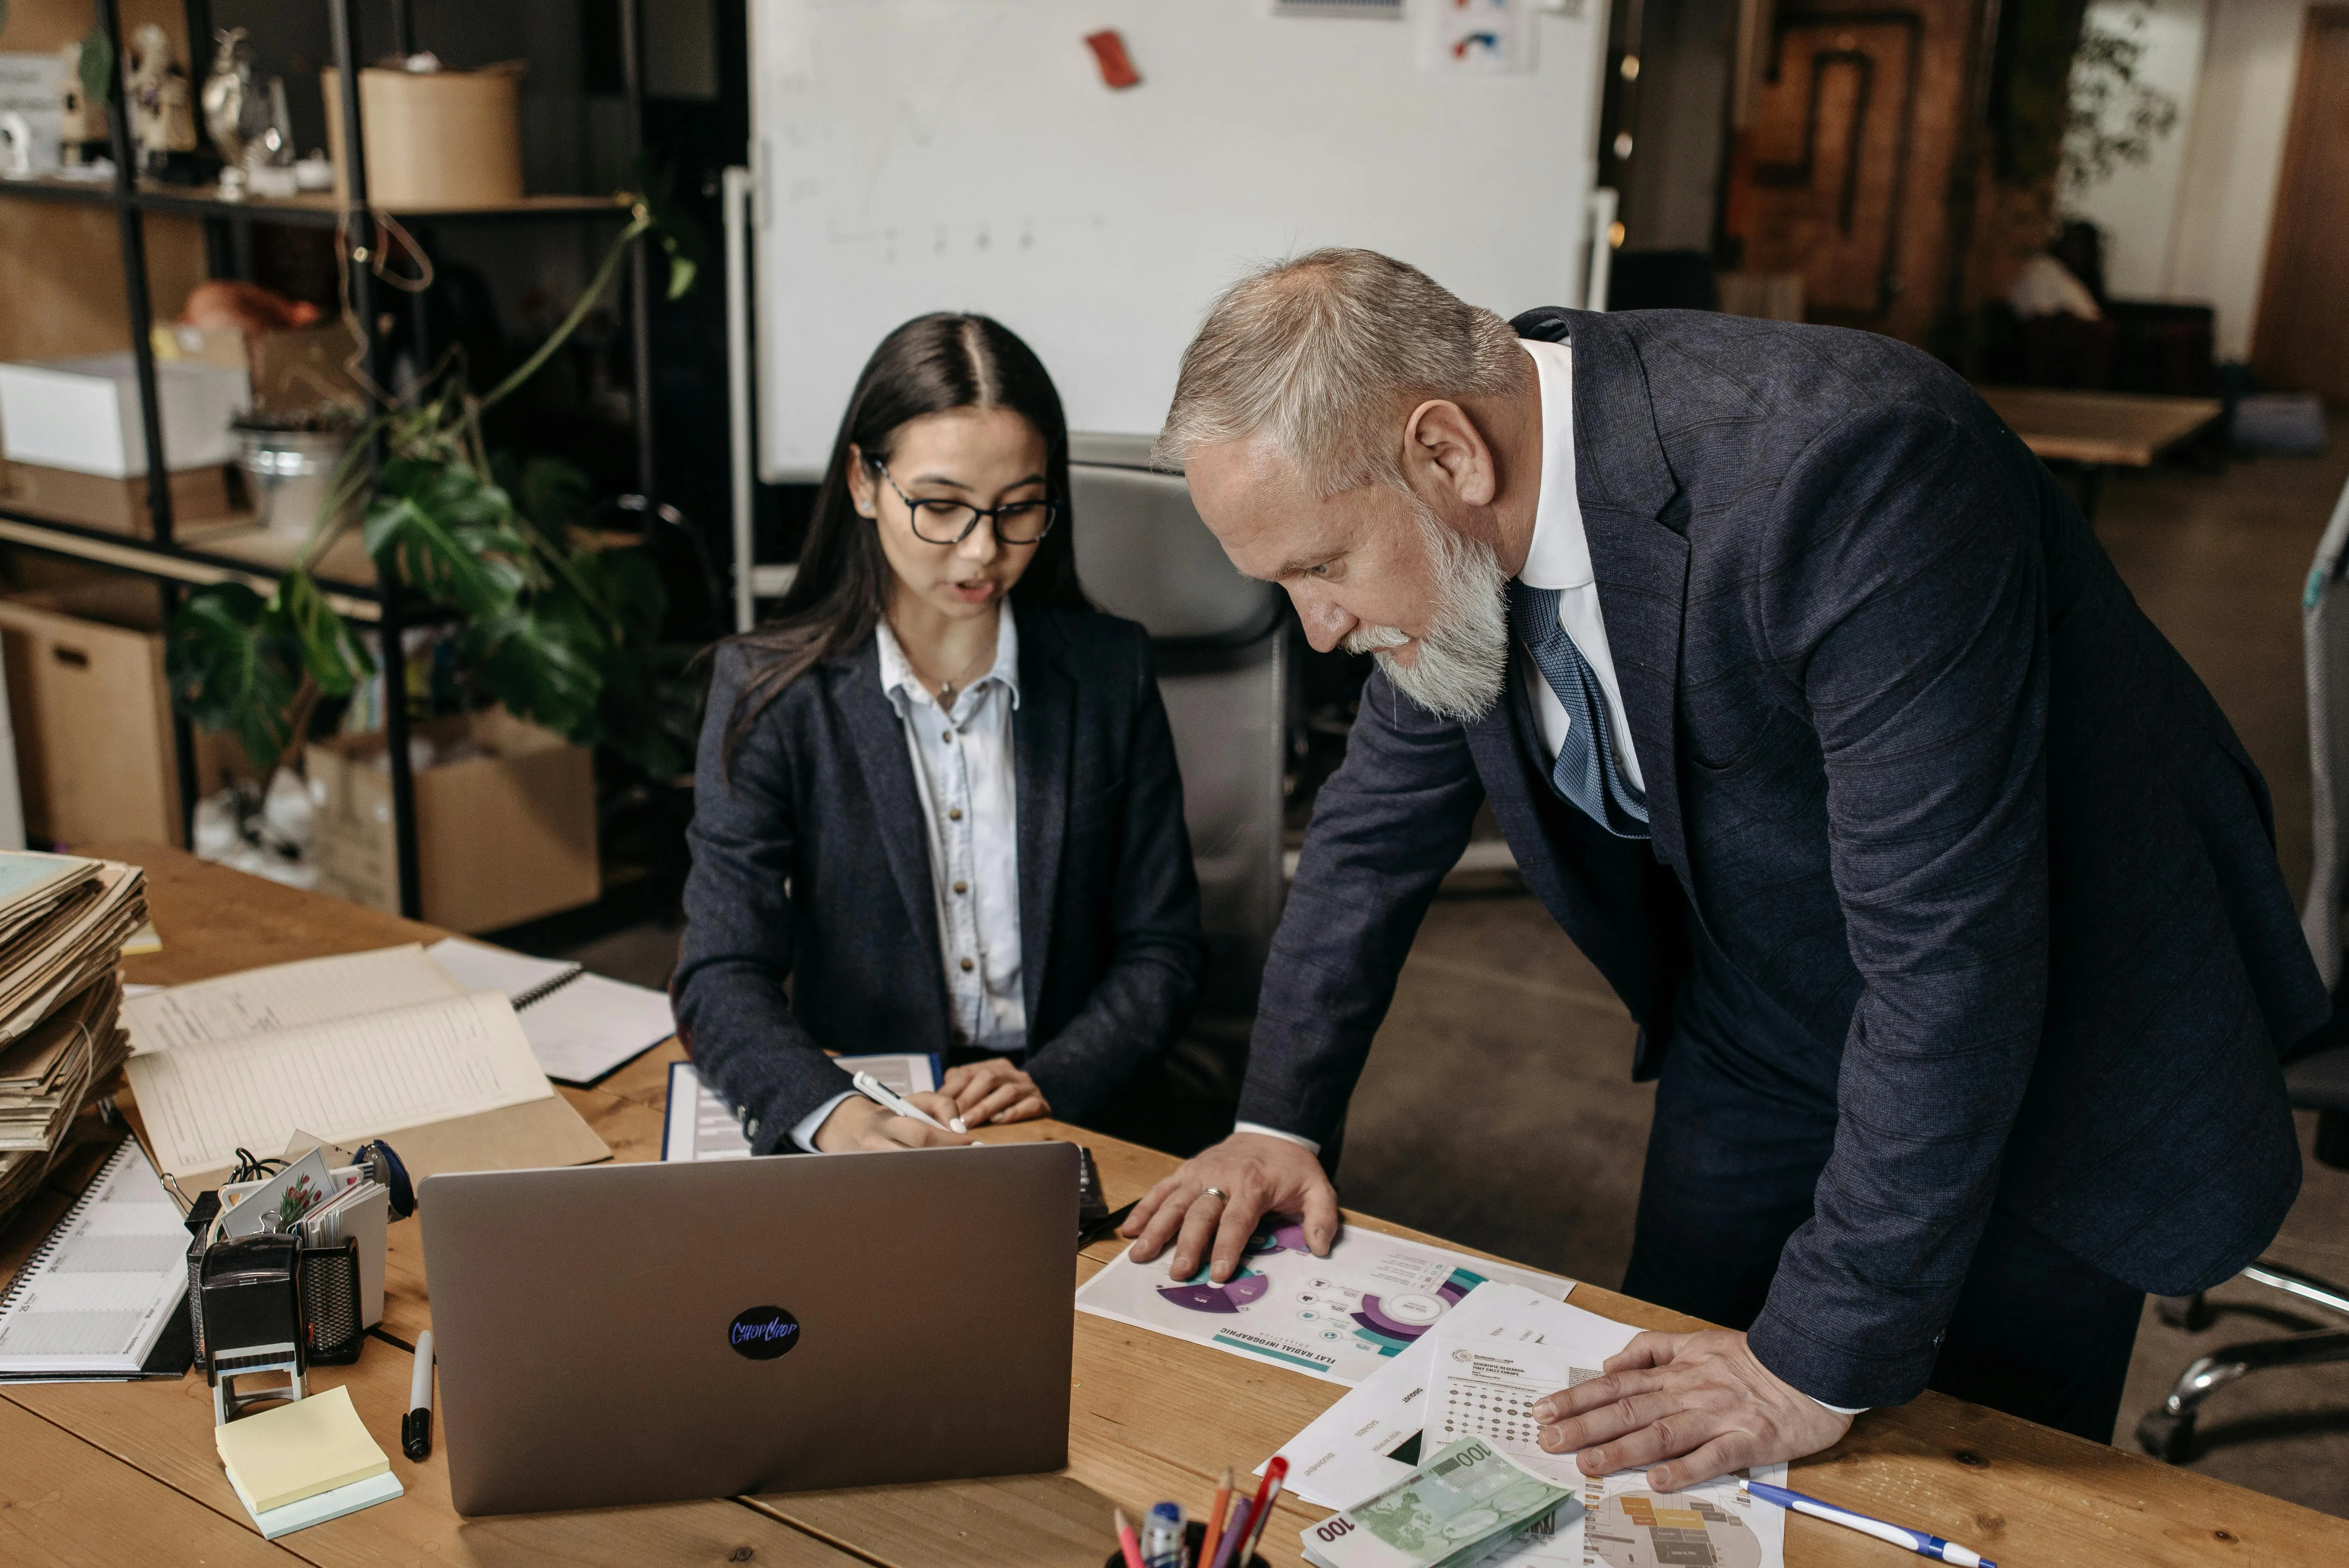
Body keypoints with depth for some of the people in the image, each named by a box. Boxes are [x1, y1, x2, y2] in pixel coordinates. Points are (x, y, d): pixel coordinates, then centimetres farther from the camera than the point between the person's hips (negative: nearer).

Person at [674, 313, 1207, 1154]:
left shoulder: (1109, 673, 3)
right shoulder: (768, 689, -2)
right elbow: (722, 977, -9)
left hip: (1076, 1124, 0)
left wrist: (1050, 1081, -14)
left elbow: (1161, 947, 5)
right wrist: (833, 1114, -29)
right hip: (854, 1142, 0)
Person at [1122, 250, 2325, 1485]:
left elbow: (1950, 955, -34)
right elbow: (1378, 822, 4)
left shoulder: (1848, 465, -37)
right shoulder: (1448, 538, -13)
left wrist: (1824, 1365, -27)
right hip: (1756, 1034, 6)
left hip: (2045, 1043, -5)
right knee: (1646, 1454, 12)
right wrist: (1277, 1120, 1)